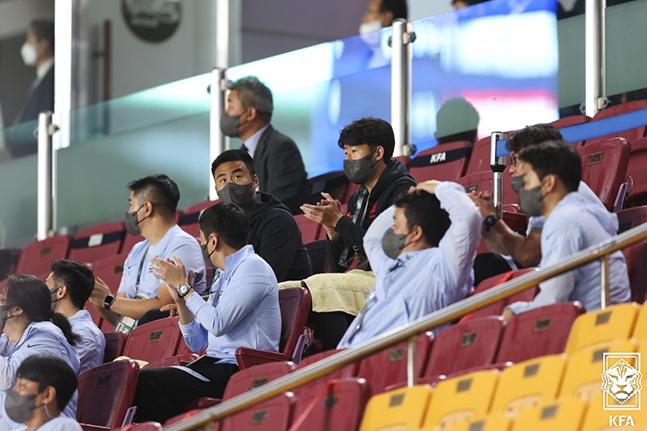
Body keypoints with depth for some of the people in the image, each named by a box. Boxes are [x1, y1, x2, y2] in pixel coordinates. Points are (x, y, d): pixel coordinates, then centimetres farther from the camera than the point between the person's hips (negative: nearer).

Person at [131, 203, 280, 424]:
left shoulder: (252, 267, -8)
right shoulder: (225, 276, 21)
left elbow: (218, 324, -19)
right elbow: (197, 343, 21)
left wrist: (184, 286, -8)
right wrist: (180, 299, 8)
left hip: (239, 371, -9)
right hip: (216, 365, 9)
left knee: (146, 382, -23)